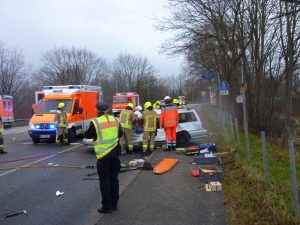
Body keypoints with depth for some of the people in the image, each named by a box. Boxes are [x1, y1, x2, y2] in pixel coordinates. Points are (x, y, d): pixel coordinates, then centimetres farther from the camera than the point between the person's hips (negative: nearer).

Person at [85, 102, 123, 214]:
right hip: (115, 152, 5)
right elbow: (120, 134, 14)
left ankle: (107, 206, 6)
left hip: (103, 154, -5)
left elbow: (87, 135, 1)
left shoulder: (95, 122, -12)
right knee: (114, 178, 14)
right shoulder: (115, 120, 3)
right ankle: (114, 204, 22)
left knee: (105, 180, 3)